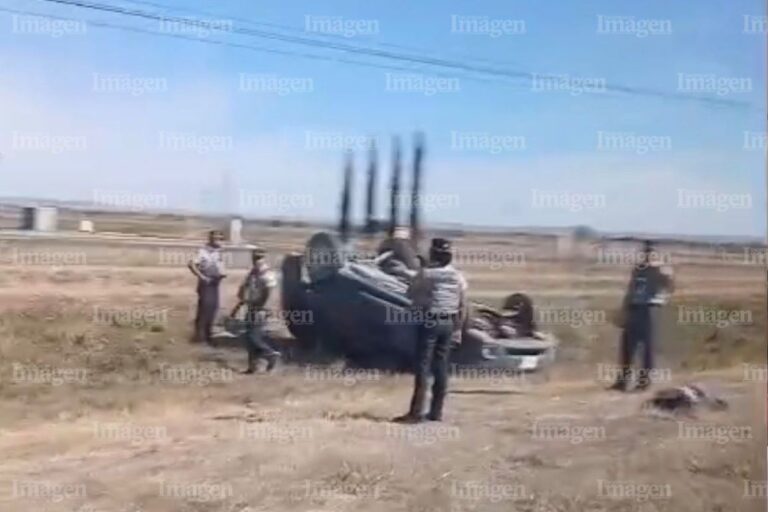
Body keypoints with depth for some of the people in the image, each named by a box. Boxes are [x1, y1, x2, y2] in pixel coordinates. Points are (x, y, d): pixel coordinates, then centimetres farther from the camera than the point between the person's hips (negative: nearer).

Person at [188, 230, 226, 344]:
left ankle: (208, 332, 21)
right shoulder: (203, 251, -14)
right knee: (204, 306, -8)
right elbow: (191, 264, -24)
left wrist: (222, 274, 5)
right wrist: (201, 276, -22)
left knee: (213, 307, 10)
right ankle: (199, 333, 0)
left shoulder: (218, 252, 10)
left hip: (215, 283, 7)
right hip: (206, 283, -7)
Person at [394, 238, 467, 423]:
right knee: (441, 367, 10)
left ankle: (416, 413, -5)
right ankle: (436, 411, 14)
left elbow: (410, 293, 0)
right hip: (448, 323, 5)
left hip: (429, 322, -5)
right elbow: (462, 305, 8)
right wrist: (457, 328, 15)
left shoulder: (426, 273, -10)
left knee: (423, 366, -4)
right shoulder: (458, 276, 6)